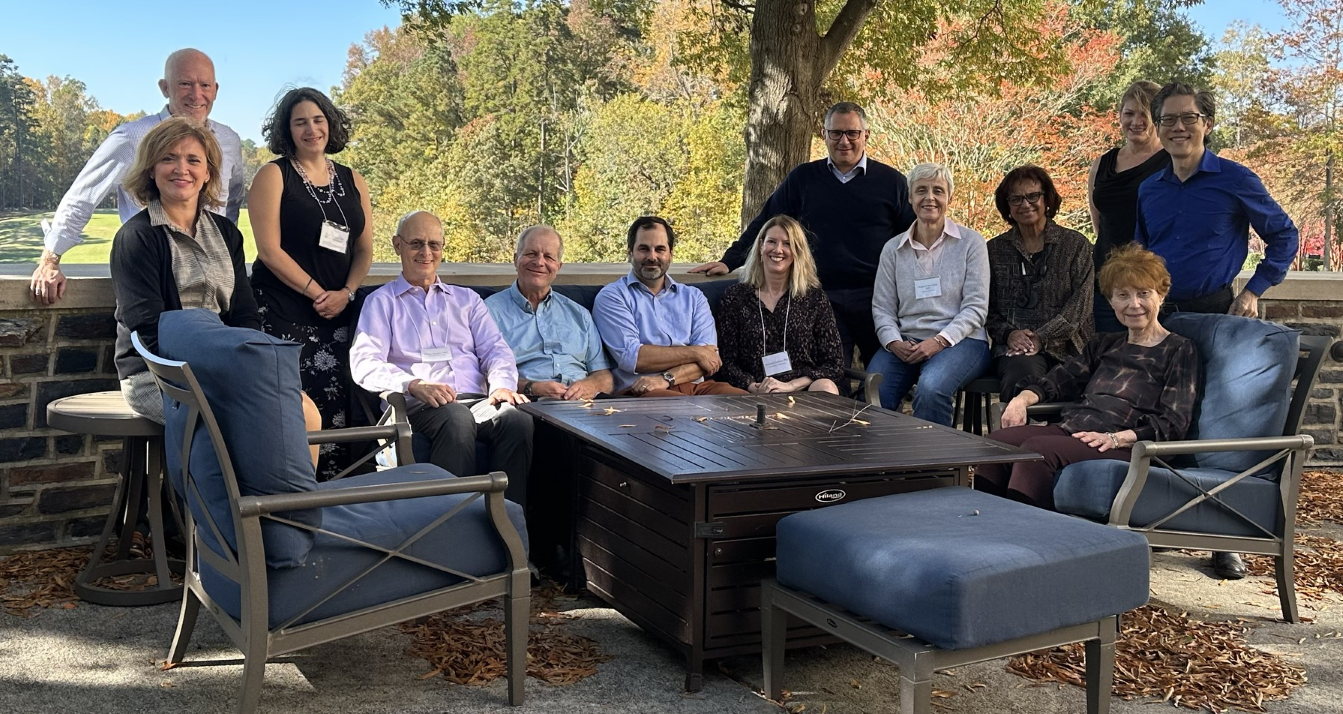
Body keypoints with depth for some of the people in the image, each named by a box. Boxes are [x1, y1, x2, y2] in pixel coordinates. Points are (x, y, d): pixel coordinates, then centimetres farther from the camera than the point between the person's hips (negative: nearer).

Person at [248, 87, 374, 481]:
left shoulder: (353, 182, 15)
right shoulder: (273, 176, 2)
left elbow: (364, 249, 14)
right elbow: (270, 249, -7)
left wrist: (345, 293, -4)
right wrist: (317, 292, -11)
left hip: (335, 317, 4)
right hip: (282, 315, -4)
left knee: (335, 413, -3)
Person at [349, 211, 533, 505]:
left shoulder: (467, 299, 29)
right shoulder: (382, 302, 17)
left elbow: (494, 349, 16)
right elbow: (364, 363, 2)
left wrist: (502, 384, -8)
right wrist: (414, 384, -18)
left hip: (477, 401, 3)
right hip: (416, 404, -3)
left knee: (519, 420, -32)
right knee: (458, 418, -39)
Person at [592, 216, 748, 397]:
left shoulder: (693, 296, 19)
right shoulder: (612, 297, 6)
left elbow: (710, 356, 4)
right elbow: (630, 357, -9)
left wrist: (667, 378, -13)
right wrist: (694, 352, -3)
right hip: (641, 391, -6)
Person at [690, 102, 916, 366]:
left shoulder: (891, 181, 6)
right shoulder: (803, 179, 10)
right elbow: (765, 223, 11)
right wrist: (729, 261, 2)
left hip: (876, 298, 0)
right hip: (823, 298, 1)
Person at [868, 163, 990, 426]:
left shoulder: (970, 242, 4)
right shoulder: (893, 248, 11)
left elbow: (975, 307, -2)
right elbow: (882, 308, 9)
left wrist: (939, 341, -15)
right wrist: (894, 342, -11)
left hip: (959, 341, -2)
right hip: (905, 343, 2)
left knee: (931, 388, -35)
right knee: (870, 395, -26)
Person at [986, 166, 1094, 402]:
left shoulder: (1076, 245, 10)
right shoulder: (995, 249, 15)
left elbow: (1080, 304, -1)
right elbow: (986, 307, 11)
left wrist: (1041, 338, -12)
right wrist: (1008, 333, -9)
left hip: (1064, 345, -1)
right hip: (1013, 346, 1)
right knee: (1024, 374, -35)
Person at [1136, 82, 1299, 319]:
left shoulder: (1235, 179, -3)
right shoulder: (1147, 189, 7)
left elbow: (1284, 236, 3)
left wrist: (1252, 292, -4)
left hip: (1214, 311, -3)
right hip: (1154, 312, 4)